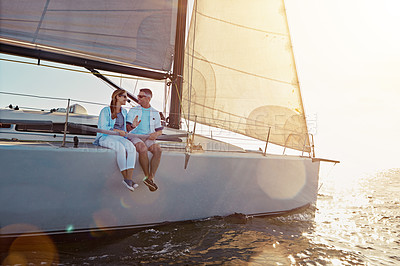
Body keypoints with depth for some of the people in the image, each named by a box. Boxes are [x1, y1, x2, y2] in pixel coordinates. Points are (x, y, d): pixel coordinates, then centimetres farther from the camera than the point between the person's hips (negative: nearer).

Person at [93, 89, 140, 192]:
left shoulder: (124, 112, 22)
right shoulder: (106, 111, 4)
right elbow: (103, 127, -5)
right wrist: (118, 131, -14)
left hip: (119, 138, 5)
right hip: (106, 137, -4)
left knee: (131, 147, -30)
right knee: (121, 148, -37)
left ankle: (129, 179, -39)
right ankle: (125, 178, -31)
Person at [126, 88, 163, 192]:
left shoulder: (155, 113, 15)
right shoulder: (133, 111, 10)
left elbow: (160, 130, 16)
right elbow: (127, 128, 2)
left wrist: (156, 134, -9)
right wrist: (132, 126, -23)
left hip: (148, 138, 2)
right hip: (135, 137, -2)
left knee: (158, 149, -30)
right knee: (143, 148, -36)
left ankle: (151, 177, -26)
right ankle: (147, 176, -22)